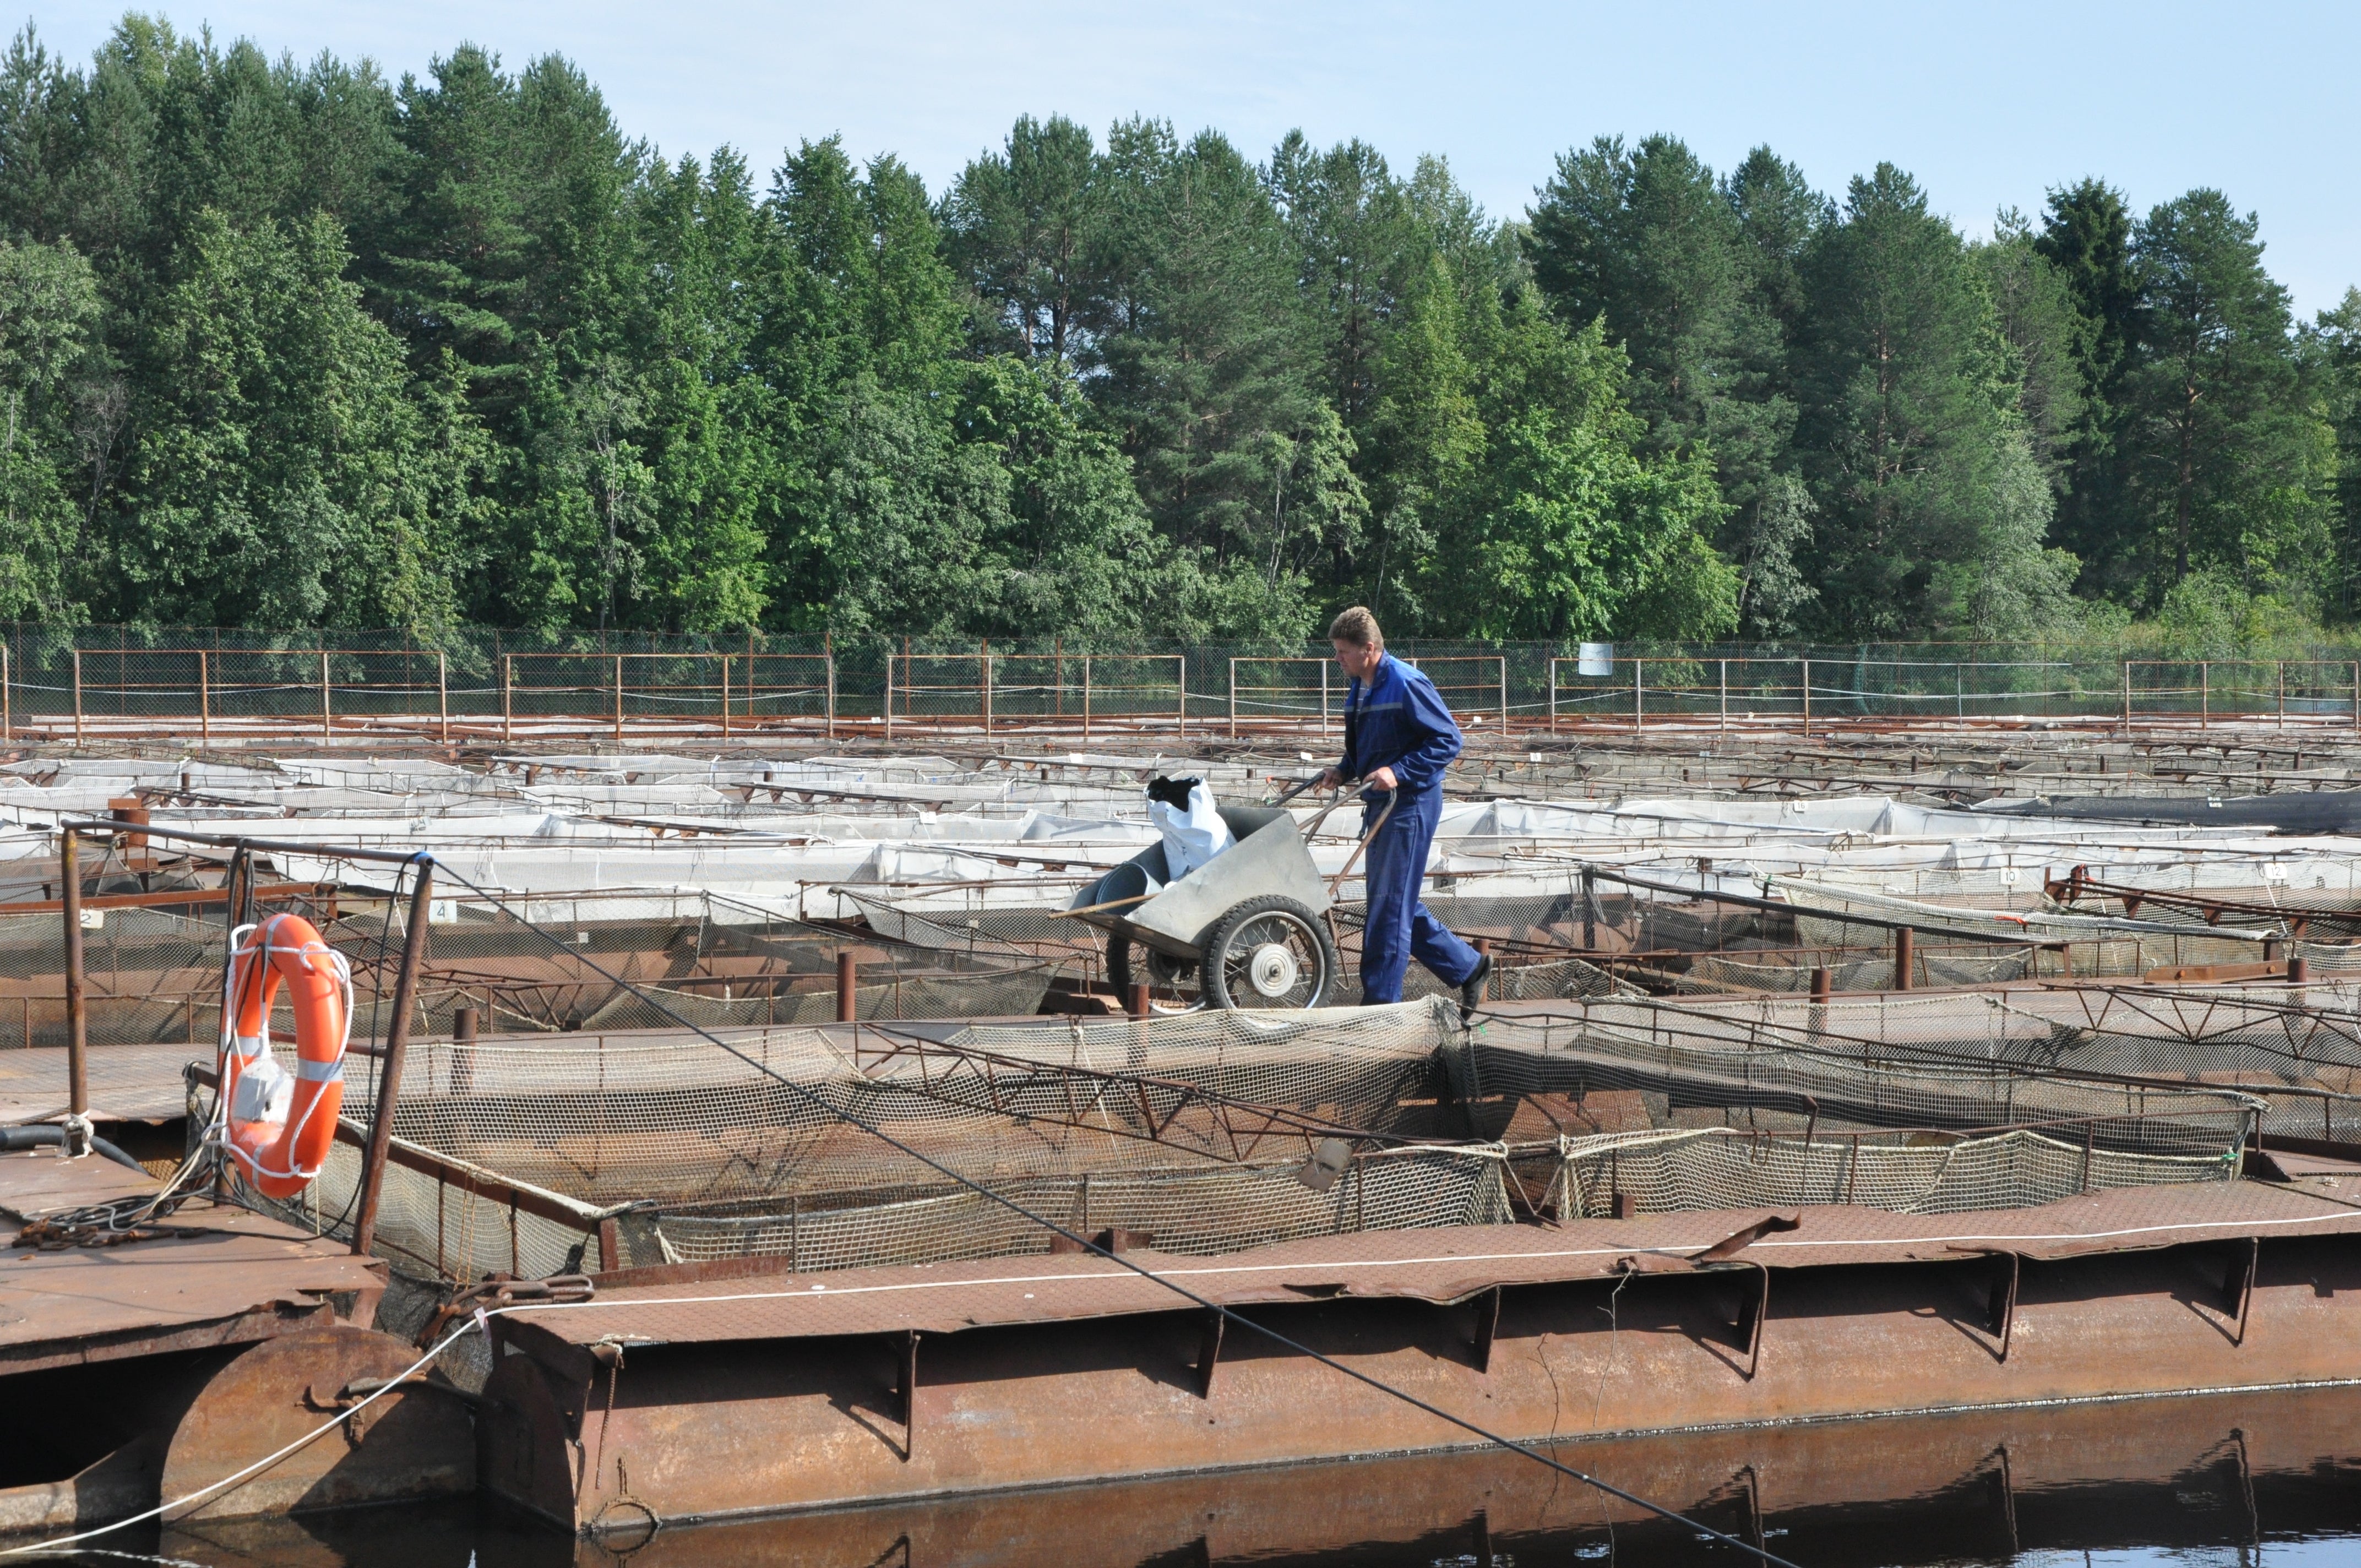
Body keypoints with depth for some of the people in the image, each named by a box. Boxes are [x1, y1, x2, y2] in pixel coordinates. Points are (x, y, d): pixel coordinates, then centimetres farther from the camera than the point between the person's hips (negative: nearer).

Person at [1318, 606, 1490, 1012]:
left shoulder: (1406, 684, -17)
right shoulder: (1358, 688, 11)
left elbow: (1448, 740, -18)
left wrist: (1399, 773, -25)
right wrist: (1343, 771, 4)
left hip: (1409, 804, -10)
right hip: (1379, 805, 10)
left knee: (1390, 905, -6)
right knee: (1401, 904, 14)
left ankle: (1380, 1002, -1)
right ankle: (1469, 966, 26)